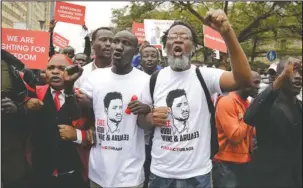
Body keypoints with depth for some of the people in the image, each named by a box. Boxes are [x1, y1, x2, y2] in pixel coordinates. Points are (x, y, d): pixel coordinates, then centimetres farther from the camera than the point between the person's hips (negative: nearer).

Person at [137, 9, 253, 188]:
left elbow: (245, 80, -27)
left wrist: (227, 32, -37)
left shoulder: (204, 75, -9)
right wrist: (151, 119, -15)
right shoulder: (155, 79, 0)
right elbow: (140, 119, 9)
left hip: (197, 173, -2)